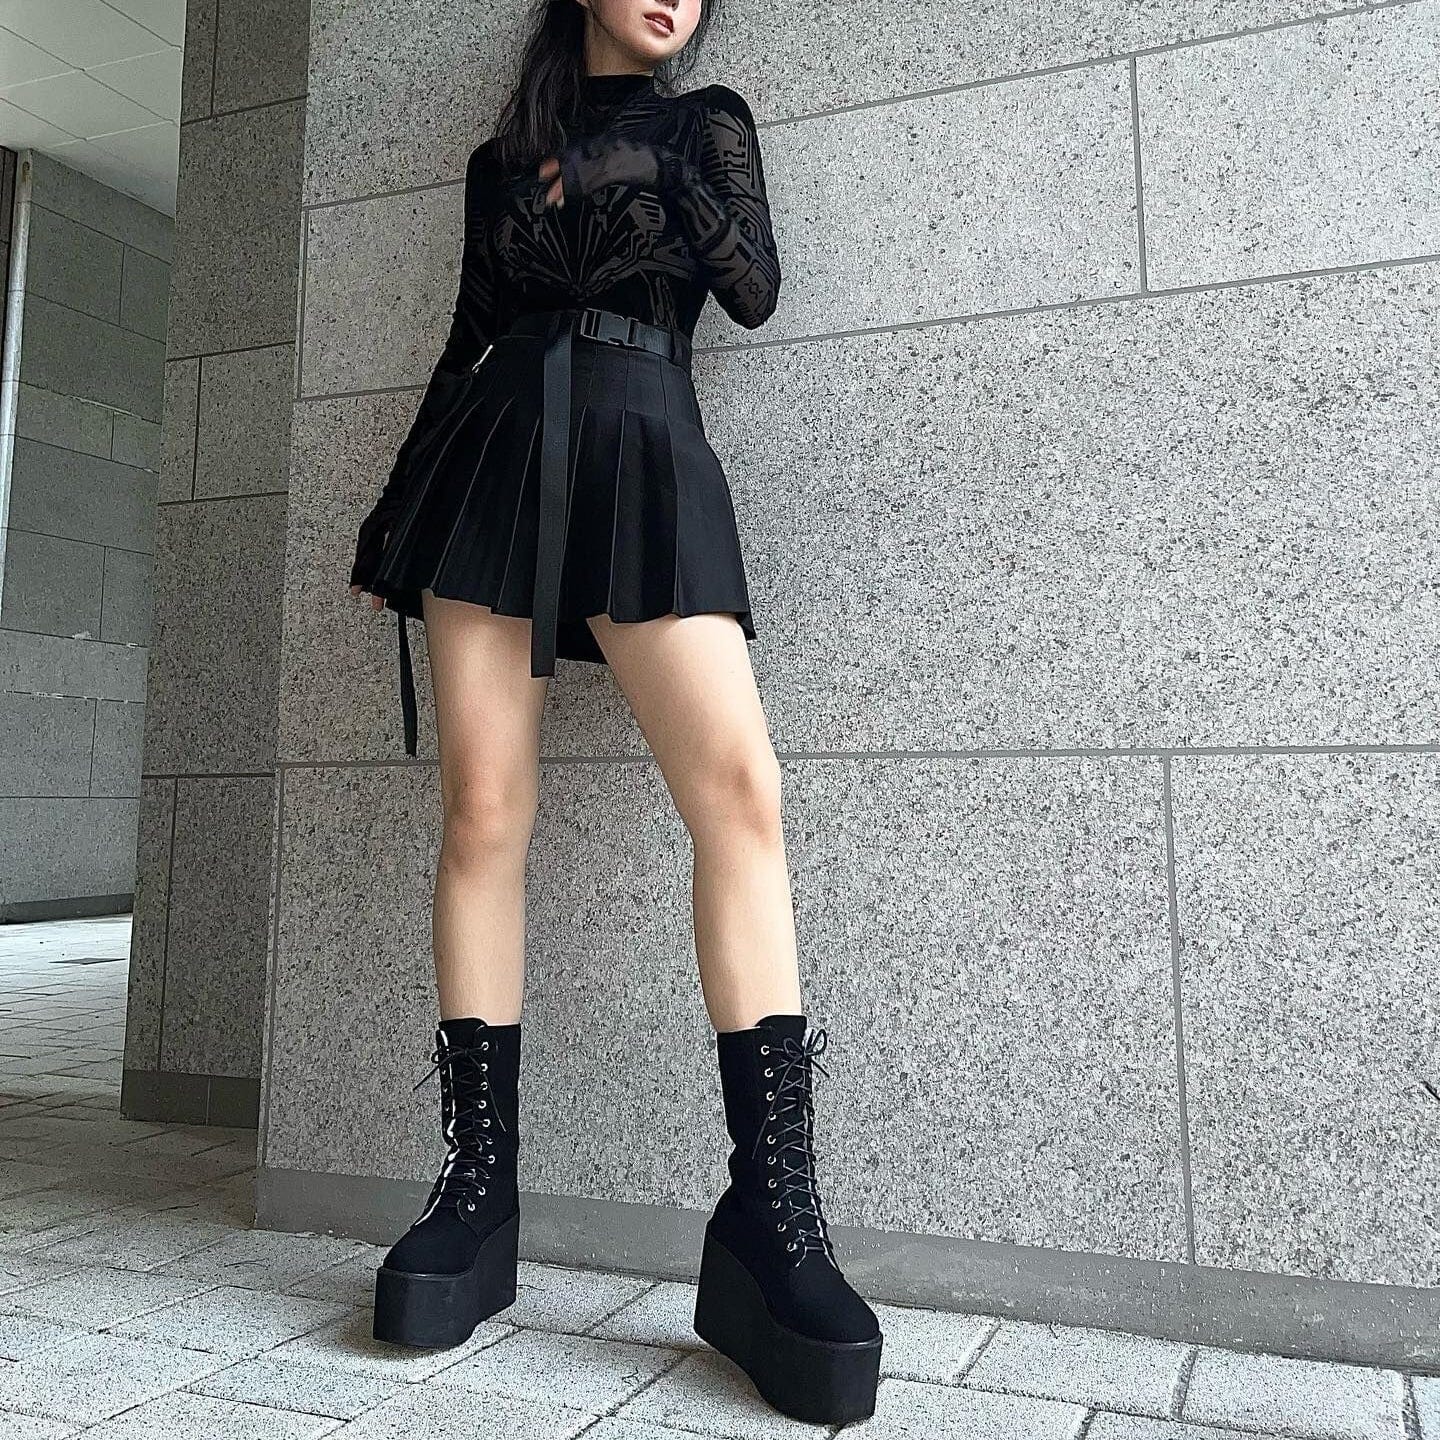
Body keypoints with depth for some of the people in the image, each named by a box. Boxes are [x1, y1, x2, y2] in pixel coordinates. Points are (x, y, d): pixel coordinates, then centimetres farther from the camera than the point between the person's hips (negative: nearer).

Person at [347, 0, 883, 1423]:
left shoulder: (707, 118, 21)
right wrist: (391, 522, 16)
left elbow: (755, 289, 7)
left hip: (646, 462, -2)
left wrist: (651, 163, -1)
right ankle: (478, 1187, -3)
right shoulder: (500, 160, 22)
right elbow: (464, 343, 20)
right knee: (483, 808, -10)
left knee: (737, 786, -22)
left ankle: (770, 1213, -20)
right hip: (494, 461, 2)